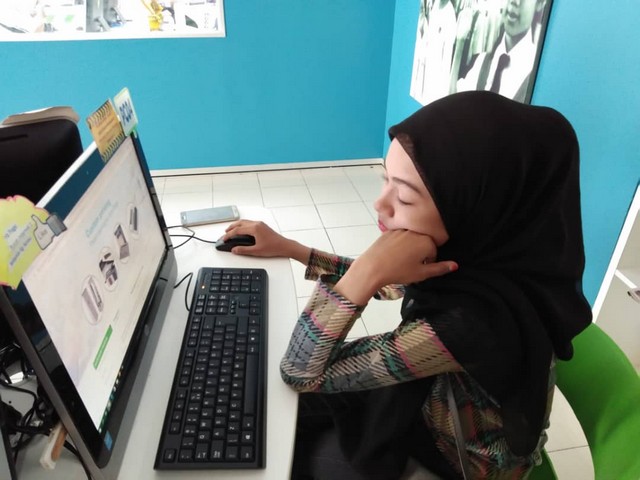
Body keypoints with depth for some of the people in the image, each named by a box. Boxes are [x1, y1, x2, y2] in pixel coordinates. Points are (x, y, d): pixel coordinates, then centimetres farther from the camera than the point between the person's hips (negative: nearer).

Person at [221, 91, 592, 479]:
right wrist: (288, 248, -4)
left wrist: (366, 269, -40)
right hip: (421, 396, 6)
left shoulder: (474, 318, -43)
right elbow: (384, 283, 0)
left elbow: (302, 372, -32)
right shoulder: (476, 249, -20)